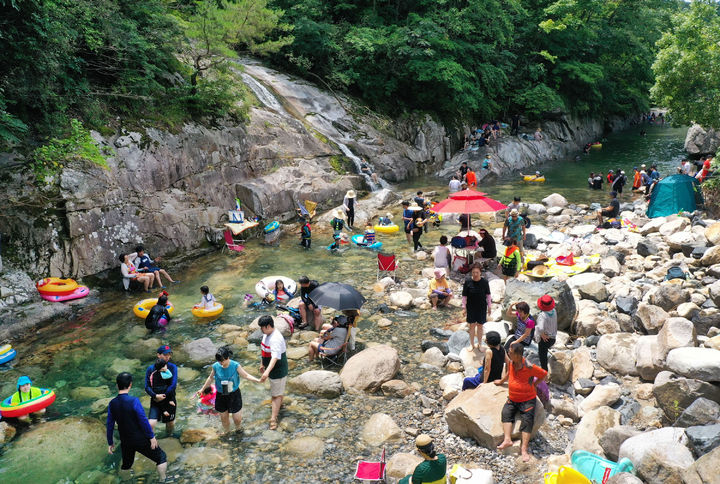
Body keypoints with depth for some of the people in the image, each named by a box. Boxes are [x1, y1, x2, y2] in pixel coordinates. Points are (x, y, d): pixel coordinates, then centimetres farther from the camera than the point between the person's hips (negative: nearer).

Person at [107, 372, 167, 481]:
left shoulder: (112, 404, -7)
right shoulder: (134, 401, -22)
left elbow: (110, 425, 1)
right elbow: (143, 420, -20)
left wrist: (110, 443, 13)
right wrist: (151, 437, -9)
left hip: (125, 442, 5)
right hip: (141, 440, -5)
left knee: (126, 465, 28)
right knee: (161, 457, 12)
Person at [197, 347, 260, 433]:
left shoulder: (235, 366, -19)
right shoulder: (215, 366, -14)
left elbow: (246, 375, -13)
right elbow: (211, 378, 5)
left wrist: (257, 380, -26)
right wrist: (202, 389, 13)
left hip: (234, 394, -2)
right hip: (221, 396, 2)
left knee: (237, 418, 3)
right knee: (224, 418, 16)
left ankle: (238, 429, 38)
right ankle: (227, 432, 45)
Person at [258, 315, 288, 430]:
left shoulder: (276, 339, -32)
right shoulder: (266, 334, -1)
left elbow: (275, 357, -43)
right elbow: (263, 350, 14)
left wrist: (267, 371, -53)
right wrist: (262, 364, 22)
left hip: (278, 369, -9)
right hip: (271, 368, 9)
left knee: (276, 394, -2)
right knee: (279, 389, 30)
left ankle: (273, 418, 3)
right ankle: (279, 404, 52)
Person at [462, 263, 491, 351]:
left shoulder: (484, 282, -11)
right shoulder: (467, 281, -13)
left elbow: (488, 295, 0)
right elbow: (464, 295, -5)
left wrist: (489, 307, 4)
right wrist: (464, 307, -4)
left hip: (482, 307, 0)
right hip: (471, 307, 0)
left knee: (480, 325, 11)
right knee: (472, 325, 11)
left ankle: (480, 344, 28)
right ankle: (472, 344, 26)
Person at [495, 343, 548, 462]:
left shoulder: (528, 367, -19)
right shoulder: (510, 362, 0)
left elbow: (544, 374, -5)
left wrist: (533, 384, -2)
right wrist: (502, 381, 31)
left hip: (527, 399, -5)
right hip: (512, 398, 5)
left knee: (527, 420, -18)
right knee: (506, 412, -21)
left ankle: (524, 448, -21)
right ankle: (507, 439, -29)